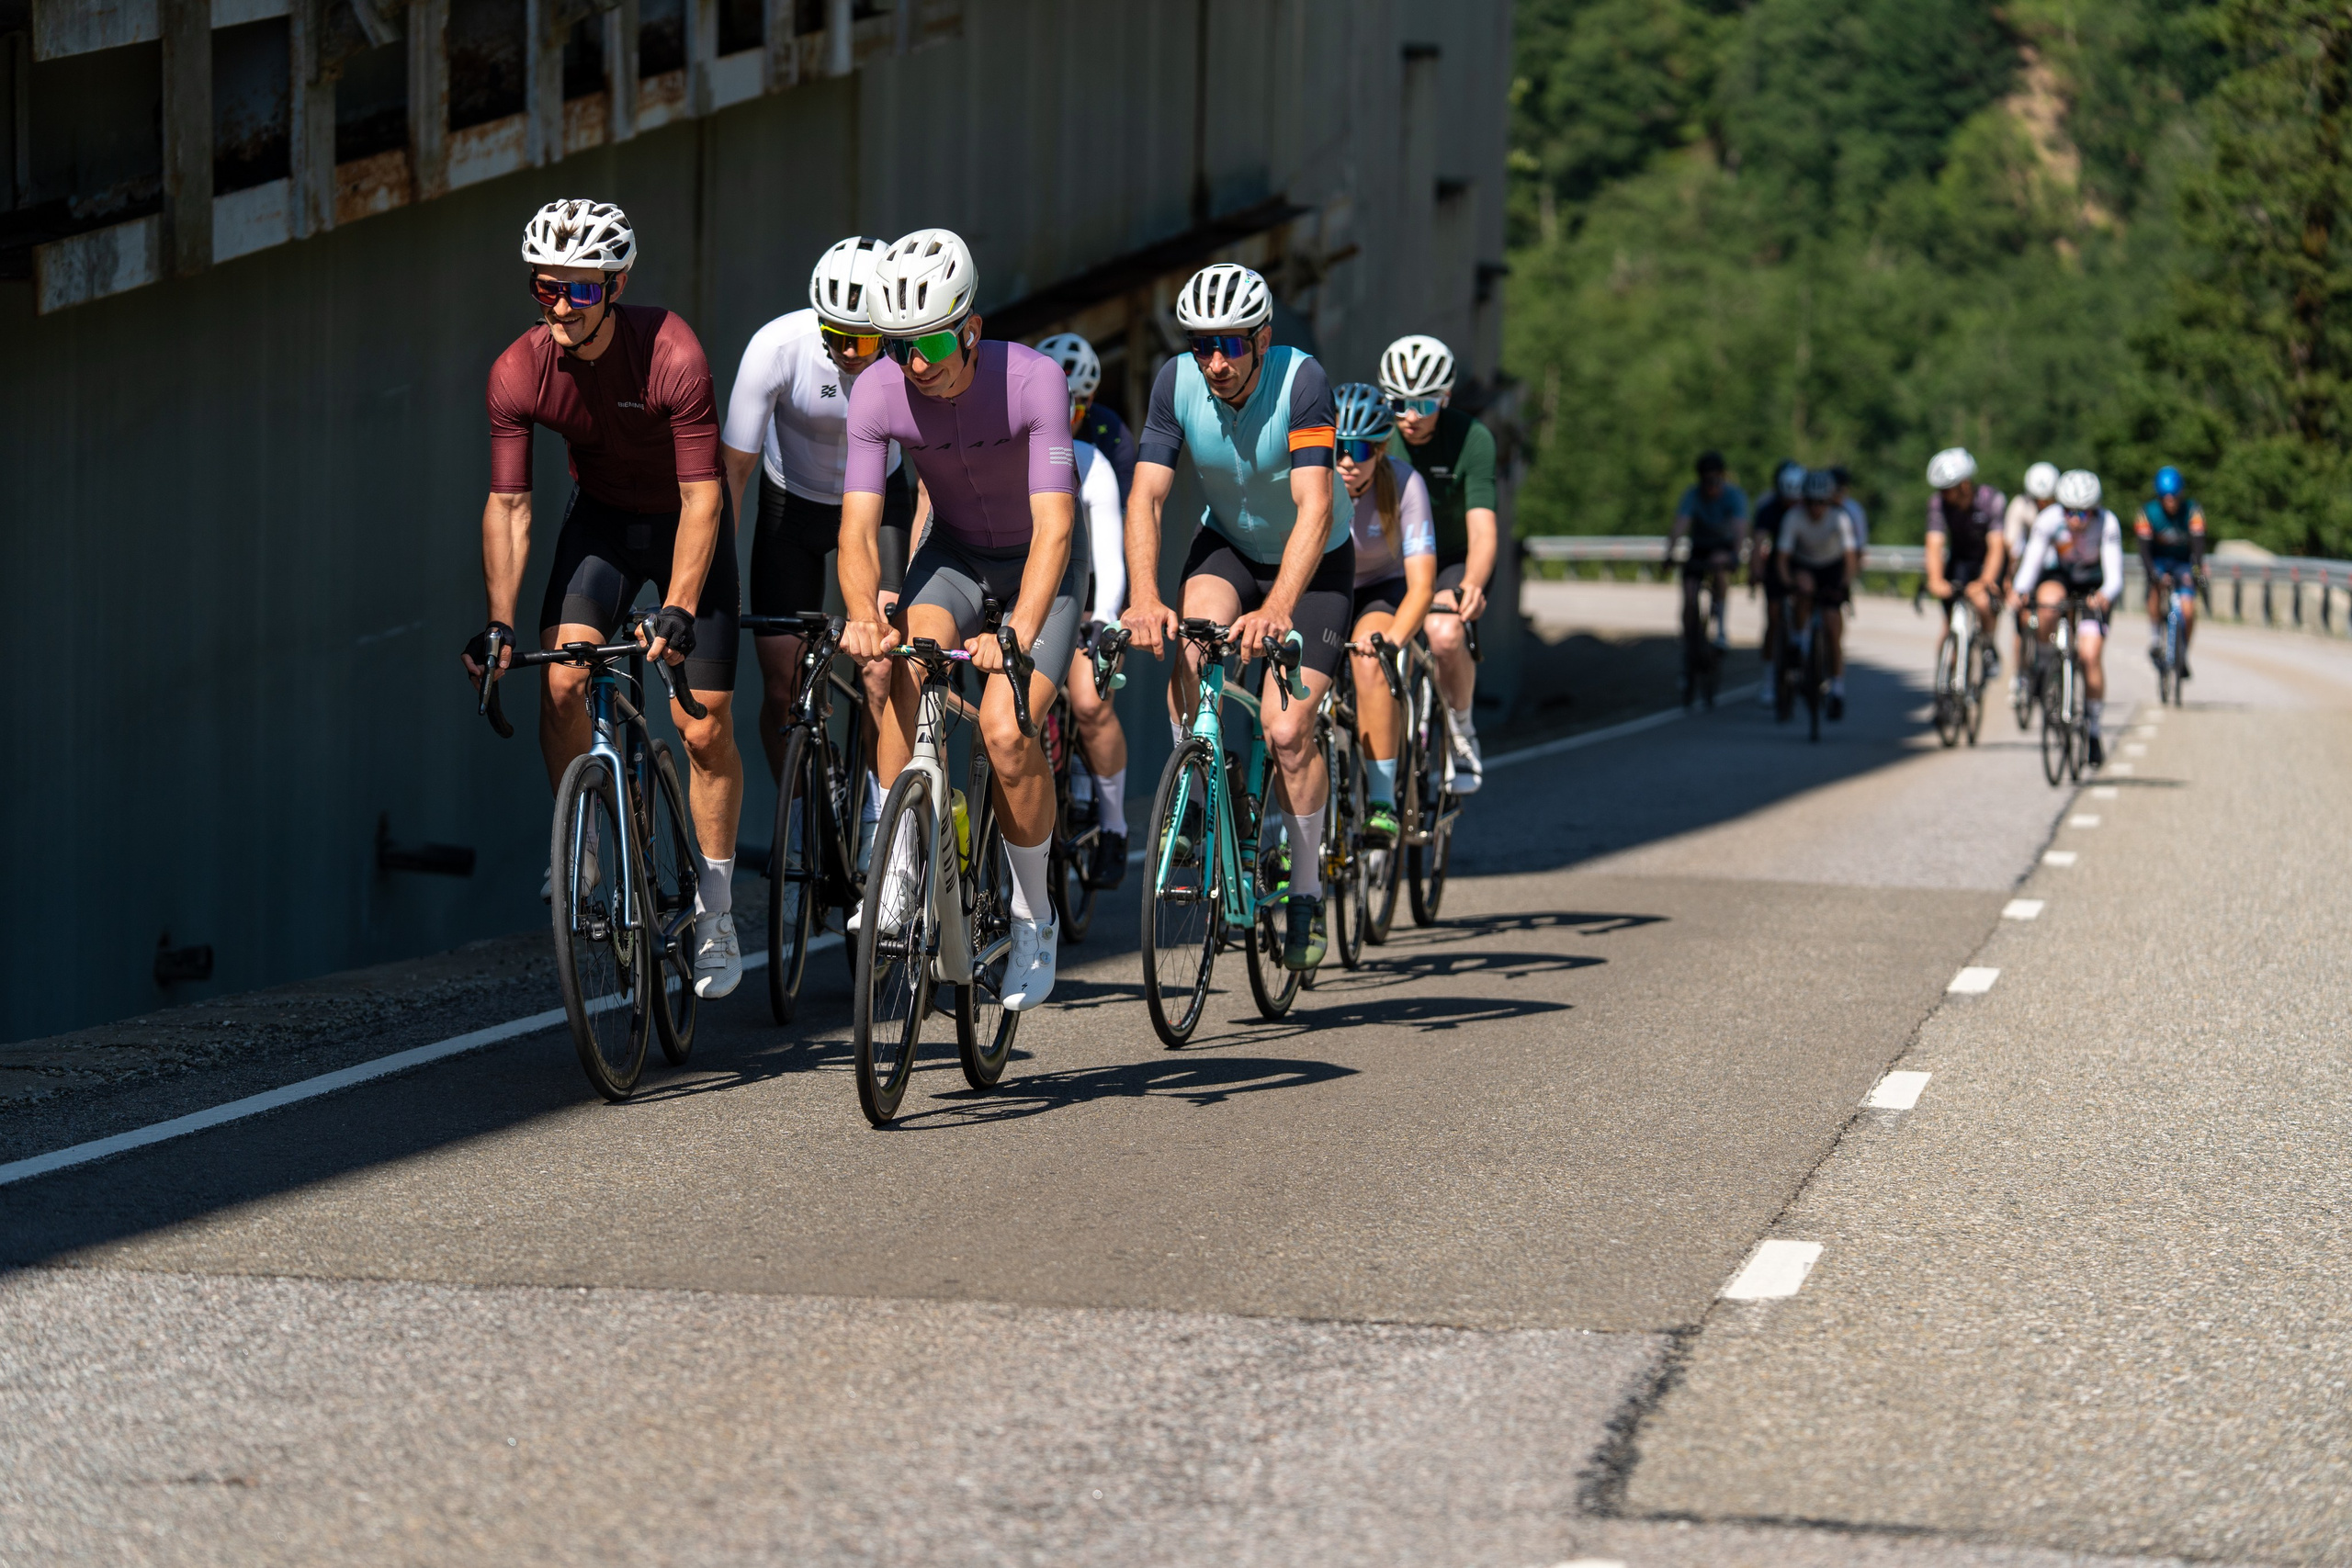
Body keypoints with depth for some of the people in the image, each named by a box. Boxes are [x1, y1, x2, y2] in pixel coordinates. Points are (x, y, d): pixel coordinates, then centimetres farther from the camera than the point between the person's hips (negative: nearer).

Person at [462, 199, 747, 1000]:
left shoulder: (671, 356, -32)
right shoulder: (518, 373, -21)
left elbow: (702, 497, -29)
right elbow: (508, 504, -15)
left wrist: (676, 611, -37)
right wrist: (498, 623, -24)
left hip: (684, 521, -3)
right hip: (601, 518, 3)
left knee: (704, 727, -3)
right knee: (562, 678, -21)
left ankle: (717, 914, 12)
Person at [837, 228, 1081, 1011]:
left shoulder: (1034, 381, -31)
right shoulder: (878, 394, -23)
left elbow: (1054, 527, -36)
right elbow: (859, 526, -27)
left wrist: (1018, 634, -50)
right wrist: (864, 616, -47)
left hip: (1038, 562, -2)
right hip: (953, 554, 3)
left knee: (1007, 730, -20)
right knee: (903, 668, -29)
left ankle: (1034, 917, 2)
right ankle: (897, 873, -18)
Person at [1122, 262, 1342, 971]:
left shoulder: (1301, 381, -30)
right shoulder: (1177, 383, -20)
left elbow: (1315, 509, -39)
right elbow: (1146, 498, -24)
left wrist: (1276, 608, -53)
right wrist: (1144, 595, -41)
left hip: (1310, 562, -3)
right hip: (1227, 545, 3)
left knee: (1287, 731, -14)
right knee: (1192, 642, -29)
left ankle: (1305, 894, 4)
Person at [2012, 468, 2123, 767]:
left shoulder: (2107, 524, -29)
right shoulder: (2049, 519, -26)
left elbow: (2114, 574, -34)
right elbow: (2031, 562, -30)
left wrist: (2105, 595, -55)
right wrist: (2020, 589, -50)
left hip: (2094, 584, -1)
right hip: (2059, 575, 1)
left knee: (2091, 653, -16)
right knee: (2049, 600, -36)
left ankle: (2092, 730, 0)